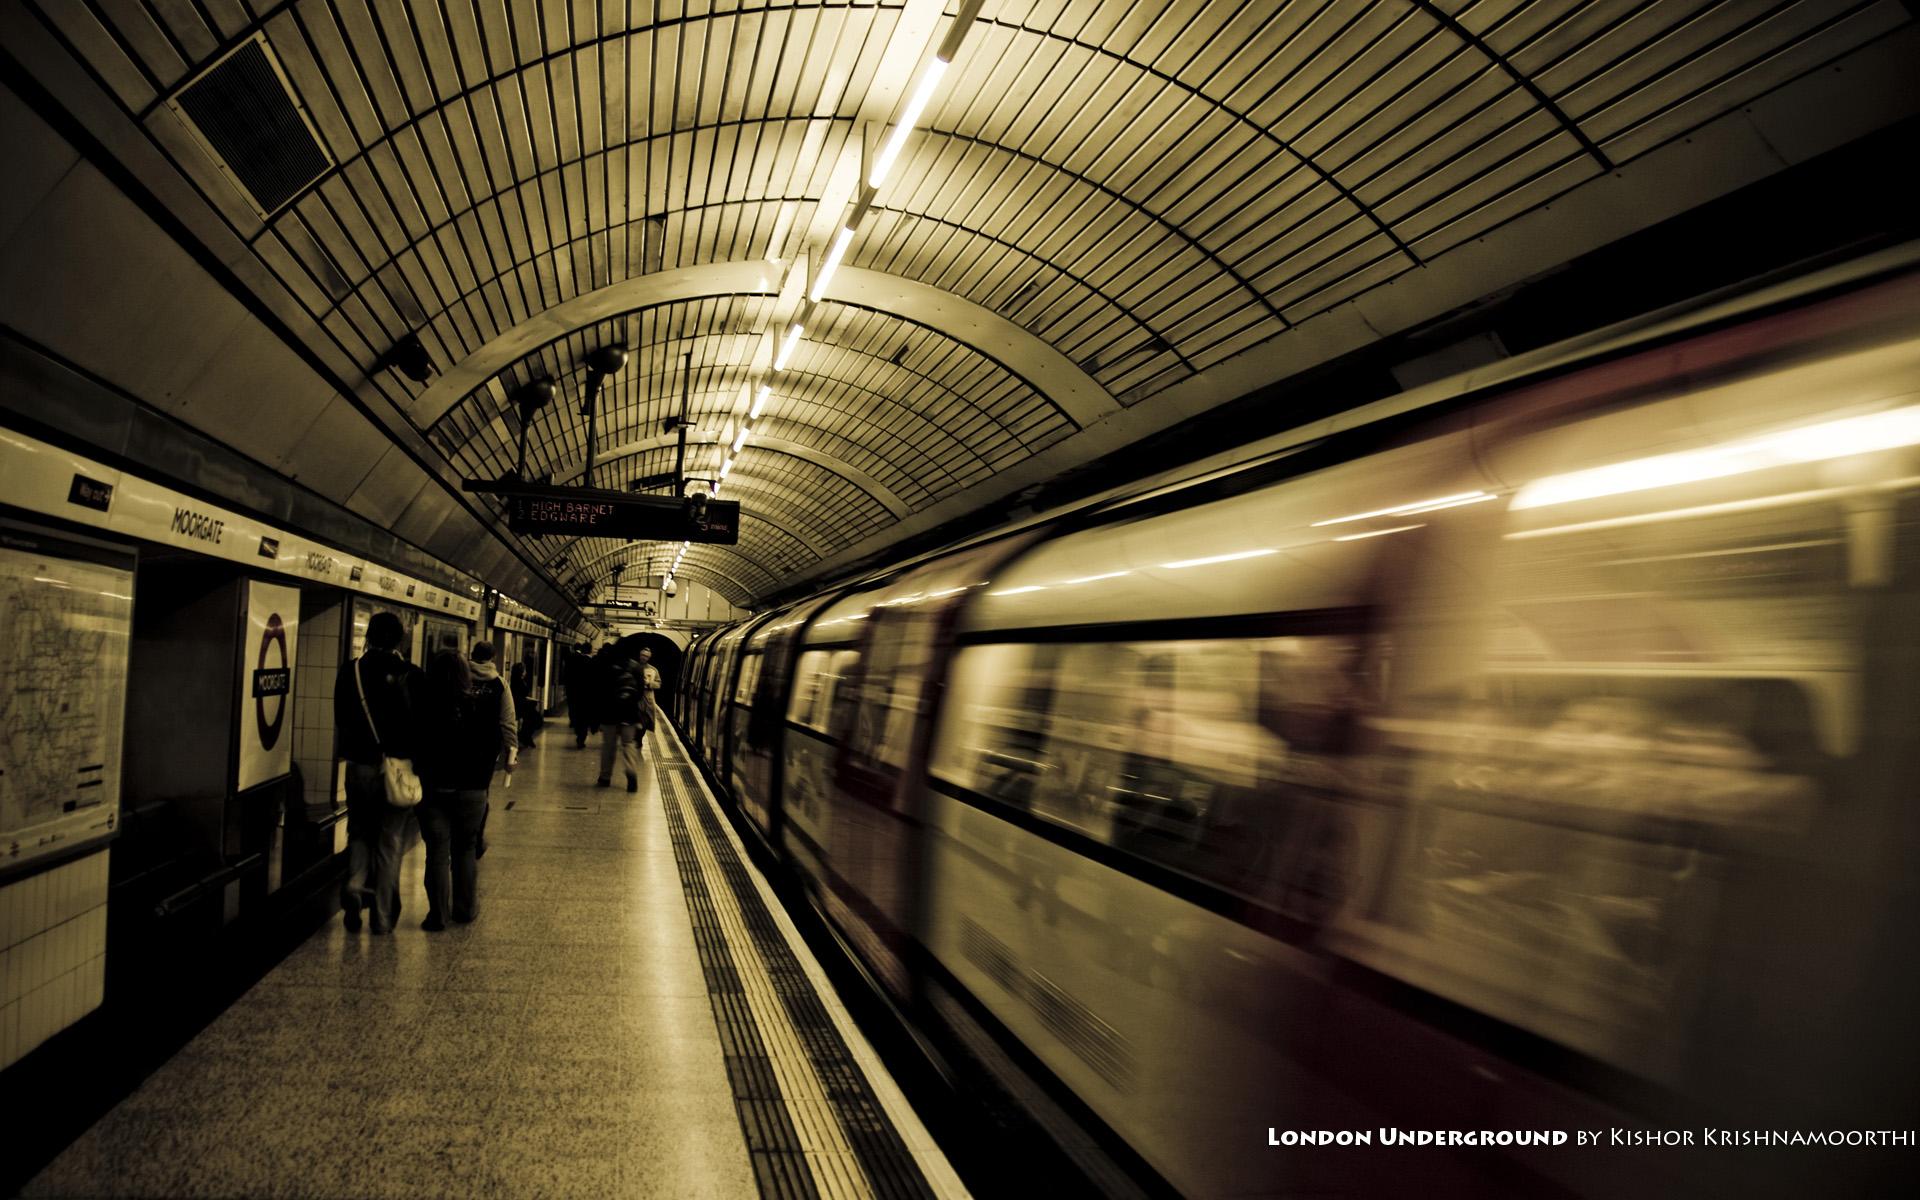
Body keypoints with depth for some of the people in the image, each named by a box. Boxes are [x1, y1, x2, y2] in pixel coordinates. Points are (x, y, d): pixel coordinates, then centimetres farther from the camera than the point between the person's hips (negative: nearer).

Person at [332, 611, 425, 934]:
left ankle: (355, 884, -4)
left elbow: (340, 722, 3)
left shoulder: (351, 671, -4)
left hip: (360, 766, 1)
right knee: (390, 841, 8)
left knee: (359, 832, 21)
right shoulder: (414, 676, -9)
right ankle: (383, 916, 11)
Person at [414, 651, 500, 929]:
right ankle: (465, 908, 23)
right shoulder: (482, 701, -8)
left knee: (437, 852, 6)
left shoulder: (425, 704, -9)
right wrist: (482, 776, 5)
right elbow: (495, 744, -6)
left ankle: (438, 914, 8)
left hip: (432, 787, -1)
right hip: (471, 789, 1)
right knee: (465, 849, 16)